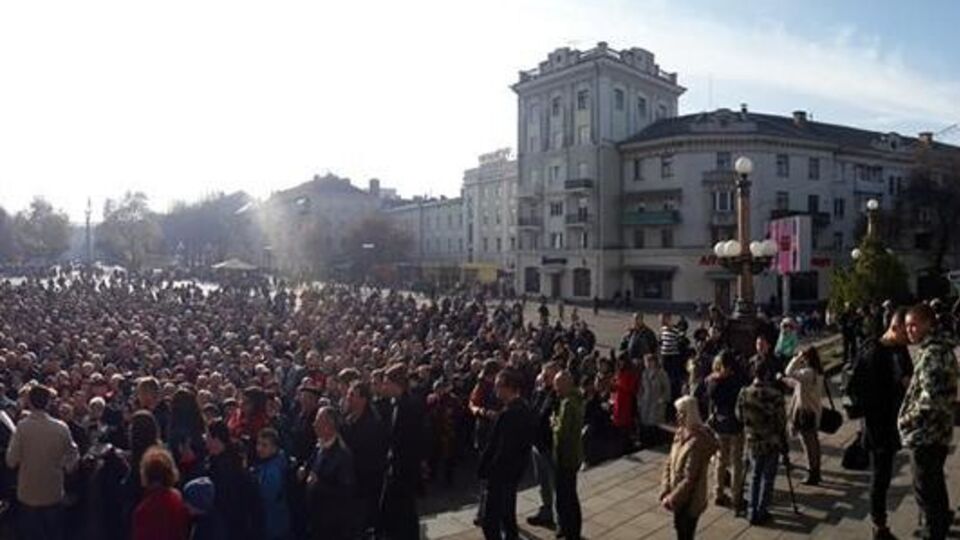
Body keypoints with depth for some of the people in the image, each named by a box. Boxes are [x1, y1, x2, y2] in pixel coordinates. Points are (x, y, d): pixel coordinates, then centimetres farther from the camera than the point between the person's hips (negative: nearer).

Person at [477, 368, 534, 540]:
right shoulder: (526, 411, 4)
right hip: (514, 472, 9)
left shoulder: (508, 414, -25)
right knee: (508, 516, 22)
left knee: (490, 521, 1)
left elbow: (502, 451, -25)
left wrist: (485, 471, -15)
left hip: (500, 474, -9)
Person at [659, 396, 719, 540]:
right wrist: (665, 492, -6)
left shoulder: (696, 442, -26)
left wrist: (671, 499, -18)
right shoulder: (681, 433, 0)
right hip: (680, 498, 8)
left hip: (690, 501, -8)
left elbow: (689, 479, -25)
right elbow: (669, 463, 3)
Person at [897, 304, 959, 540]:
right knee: (935, 484, 24)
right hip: (938, 431, 10)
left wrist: (908, 419, -16)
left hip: (925, 433, -10)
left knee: (924, 488, 1)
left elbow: (930, 396, -28)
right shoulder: (941, 348, 9)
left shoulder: (932, 353, -22)